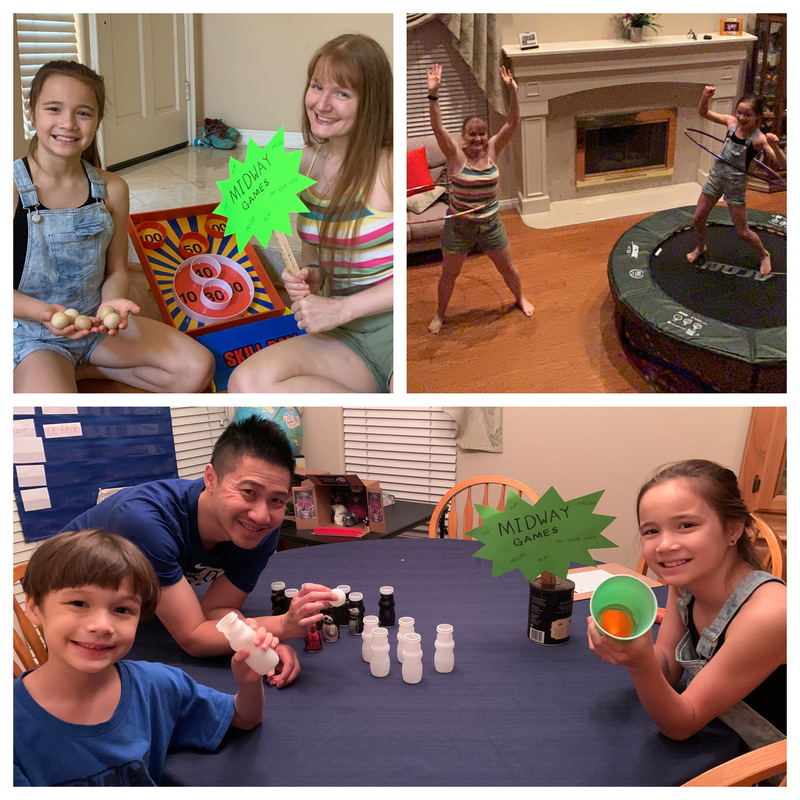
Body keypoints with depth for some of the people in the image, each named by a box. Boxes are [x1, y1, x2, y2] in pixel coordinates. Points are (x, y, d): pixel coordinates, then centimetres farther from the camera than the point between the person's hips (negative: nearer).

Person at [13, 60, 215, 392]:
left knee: (197, 369, -9)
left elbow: (117, 270, 6)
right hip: (32, 335, -5)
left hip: (99, 325, 5)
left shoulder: (112, 189, -1)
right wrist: (44, 312, -29)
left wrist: (112, 303, -17)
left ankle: (85, 370, 4)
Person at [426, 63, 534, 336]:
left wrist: (513, 91, -29)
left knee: (507, 267, 18)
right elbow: (437, 127, -30)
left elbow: (512, 123, -15)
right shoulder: (455, 154, -16)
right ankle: (440, 313, 36)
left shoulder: (492, 149, -7)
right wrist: (433, 95, -44)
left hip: (491, 223, 3)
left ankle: (520, 298, 47)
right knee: (449, 273, 13)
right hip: (459, 225, -2)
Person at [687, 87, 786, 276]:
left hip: (735, 184, -4)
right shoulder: (731, 122, -8)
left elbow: (782, 163, -29)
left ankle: (764, 255, 33)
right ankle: (699, 248, 43)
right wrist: (706, 96, -21)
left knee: (742, 232, 5)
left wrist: (774, 146, -48)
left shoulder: (759, 139, -22)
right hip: (716, 177, 4)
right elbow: (703, 113, 0)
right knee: (698, 218, 15)